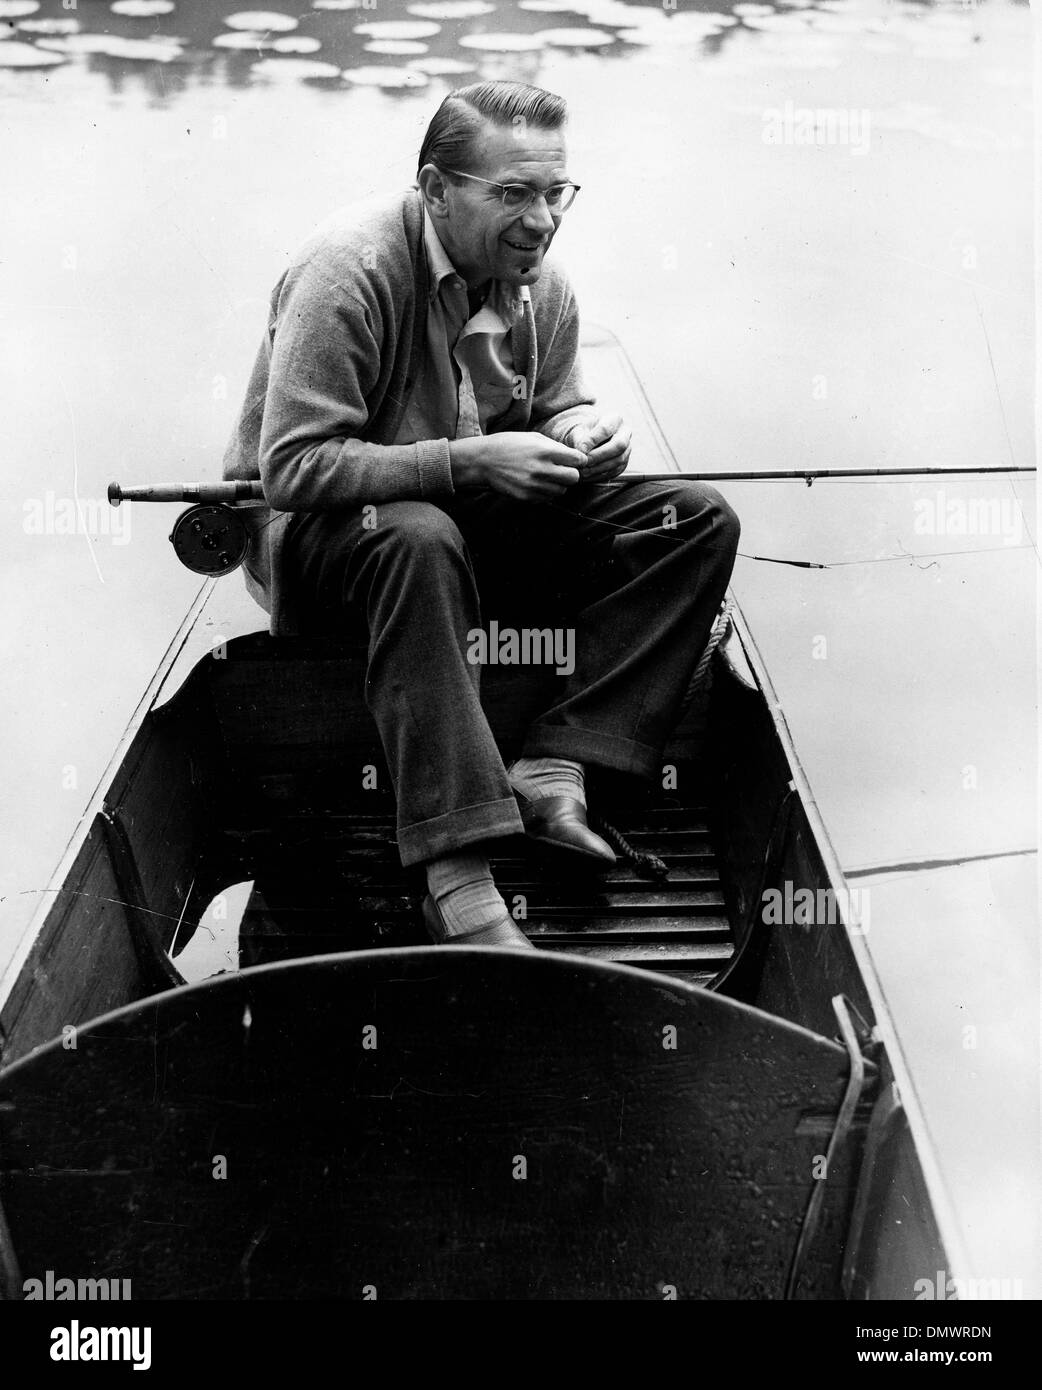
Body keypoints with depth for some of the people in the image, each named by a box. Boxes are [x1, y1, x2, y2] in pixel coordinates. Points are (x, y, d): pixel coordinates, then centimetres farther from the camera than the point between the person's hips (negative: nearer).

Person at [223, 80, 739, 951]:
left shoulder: (541, 285, -1)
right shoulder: (348, 272, -22)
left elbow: (554, 408, 16)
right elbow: (292, 468, -27)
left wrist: (581, 430, -10)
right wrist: (469, 463, -30)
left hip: (473, 518, 7)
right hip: (310, 530, -6)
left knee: (698, 522, -9)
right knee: (419, 539, -43)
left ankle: (552, 775, -21)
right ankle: (457, 876, -44)